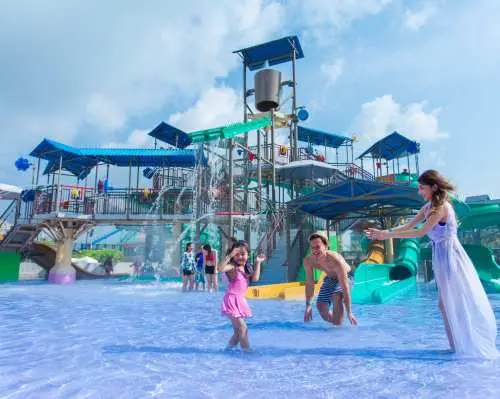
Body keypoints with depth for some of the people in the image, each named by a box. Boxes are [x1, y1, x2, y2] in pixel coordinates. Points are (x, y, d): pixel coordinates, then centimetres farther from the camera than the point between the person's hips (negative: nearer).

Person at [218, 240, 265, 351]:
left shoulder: (247, 268, 9)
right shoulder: (232, 267, -12)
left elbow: (255, 278, -6)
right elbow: (220, 268, -32)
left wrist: (258, 263, -5)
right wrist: (230, 256, -35)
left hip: (240, 300, 8)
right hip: (232, 300, -8)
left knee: (238, 331, 17)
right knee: (243, 328, -10)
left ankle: (229, 348, 30)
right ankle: (247, 350, -3)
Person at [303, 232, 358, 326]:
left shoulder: (335, 260, -41)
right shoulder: (308, 261, -26)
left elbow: (345, 288, -39)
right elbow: (309, 284, -11)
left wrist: (349, 313, -38)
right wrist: (308, 306, -10)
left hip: (346, 277, -5)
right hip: (330, 278, 5)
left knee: (336, 296, -34)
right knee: (320, 306, 5)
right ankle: (333, 322, 35)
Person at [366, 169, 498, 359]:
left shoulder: (442, 207, -20)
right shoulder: (428, 207, 8)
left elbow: (420, 232, -24)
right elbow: (408, 225, 6)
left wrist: (388, 235, -24)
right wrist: (384, 232, -4)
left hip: (450, 256, -9)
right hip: (441, 257, 9)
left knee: (459, 304, 2)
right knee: (447, 304, 13)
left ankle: (472, 347, 18)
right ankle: (460, 345, 25)